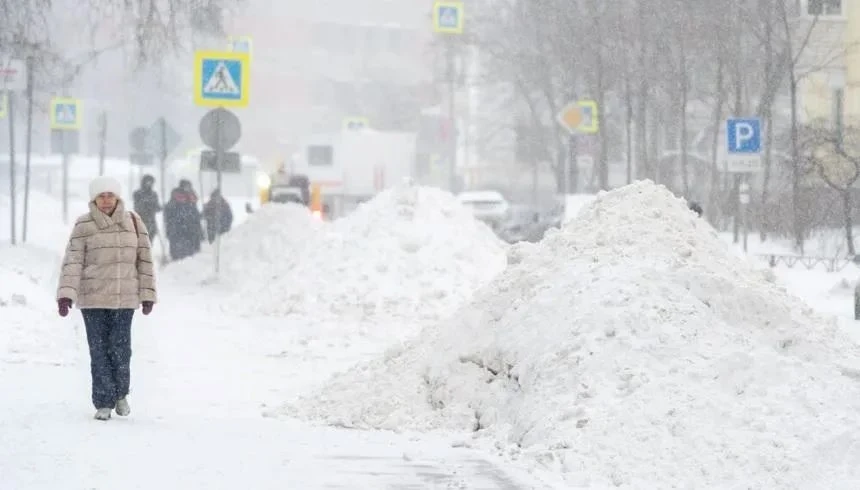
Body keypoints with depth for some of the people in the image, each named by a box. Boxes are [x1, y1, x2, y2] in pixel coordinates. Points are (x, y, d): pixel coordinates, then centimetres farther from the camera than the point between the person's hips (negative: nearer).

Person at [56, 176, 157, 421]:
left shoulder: (133, 223, 3)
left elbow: (144, 260, 7)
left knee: (121, 348, -2)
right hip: (93, 299, -1)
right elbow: (73, 262, -8)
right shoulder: (83, 226, -4)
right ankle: (104, 403, 9)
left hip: (124, 299, 1)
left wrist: (147, 295, 4)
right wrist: (66, 295, -18)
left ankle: (121, 393, 23)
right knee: (99, 351, 0)